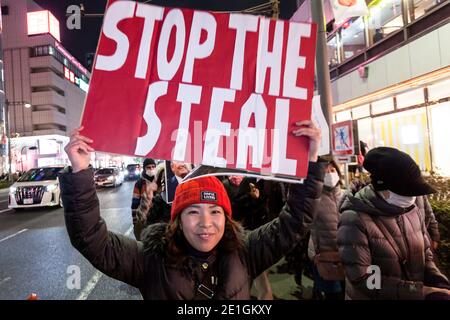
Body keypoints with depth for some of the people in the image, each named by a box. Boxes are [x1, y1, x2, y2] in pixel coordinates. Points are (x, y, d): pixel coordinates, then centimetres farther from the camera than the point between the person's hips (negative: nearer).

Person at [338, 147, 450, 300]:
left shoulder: (412, 210, -3)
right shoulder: (355, 221, -24)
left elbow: (425, 254, 6)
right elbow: (363, 280, -25)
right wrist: (420, 292, -24)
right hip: (378, 296, -6)